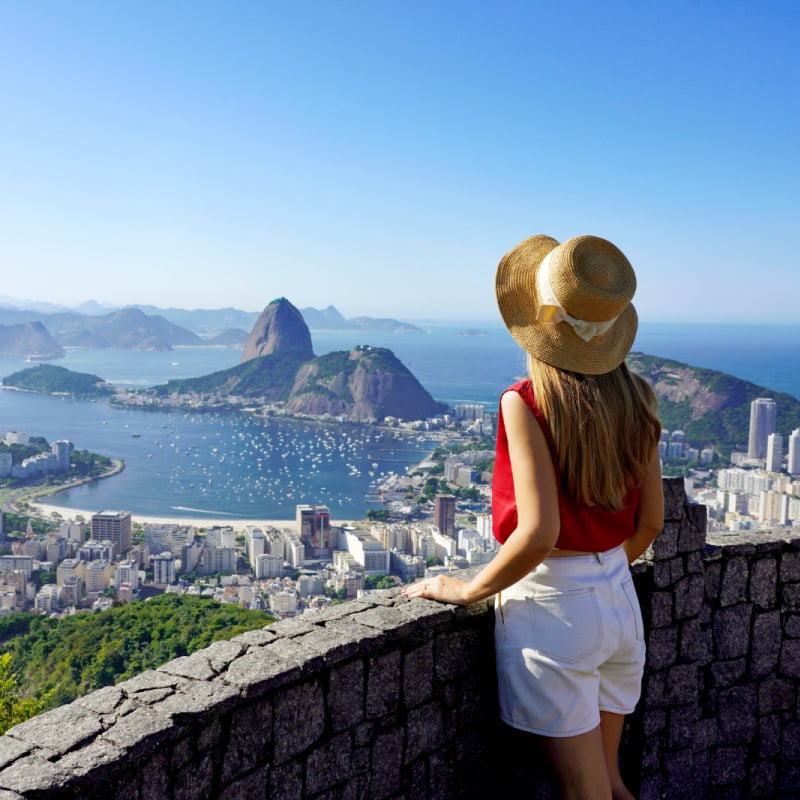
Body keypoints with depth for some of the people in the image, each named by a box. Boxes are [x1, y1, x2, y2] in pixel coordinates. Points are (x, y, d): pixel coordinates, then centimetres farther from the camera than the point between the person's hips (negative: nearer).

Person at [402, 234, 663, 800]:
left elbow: (539, 533, -23)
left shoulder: (527, 403, -18)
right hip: (620, 602, 6)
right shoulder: (635, 399, 0)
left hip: (550, 608, -6)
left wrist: (468, 590, -9)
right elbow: (650, 521, 6)